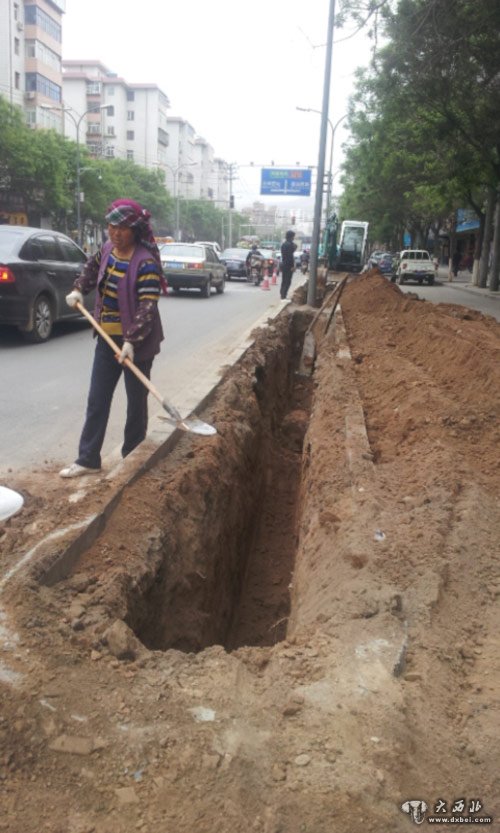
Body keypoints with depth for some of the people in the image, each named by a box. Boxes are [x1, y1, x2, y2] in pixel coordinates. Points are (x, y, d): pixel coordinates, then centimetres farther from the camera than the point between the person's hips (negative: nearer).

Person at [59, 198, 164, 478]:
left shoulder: (146, 262, -19)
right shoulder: (107, 249, 4)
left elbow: (148, 306, -25)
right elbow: (92, 269, 25)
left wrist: (131, 341, -33)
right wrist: (78, 289, 8)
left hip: (136, 343, -7)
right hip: (107, 338, 7)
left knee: (136, 401, 7)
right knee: (97, 399, 9)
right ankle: (88, 459, 17)